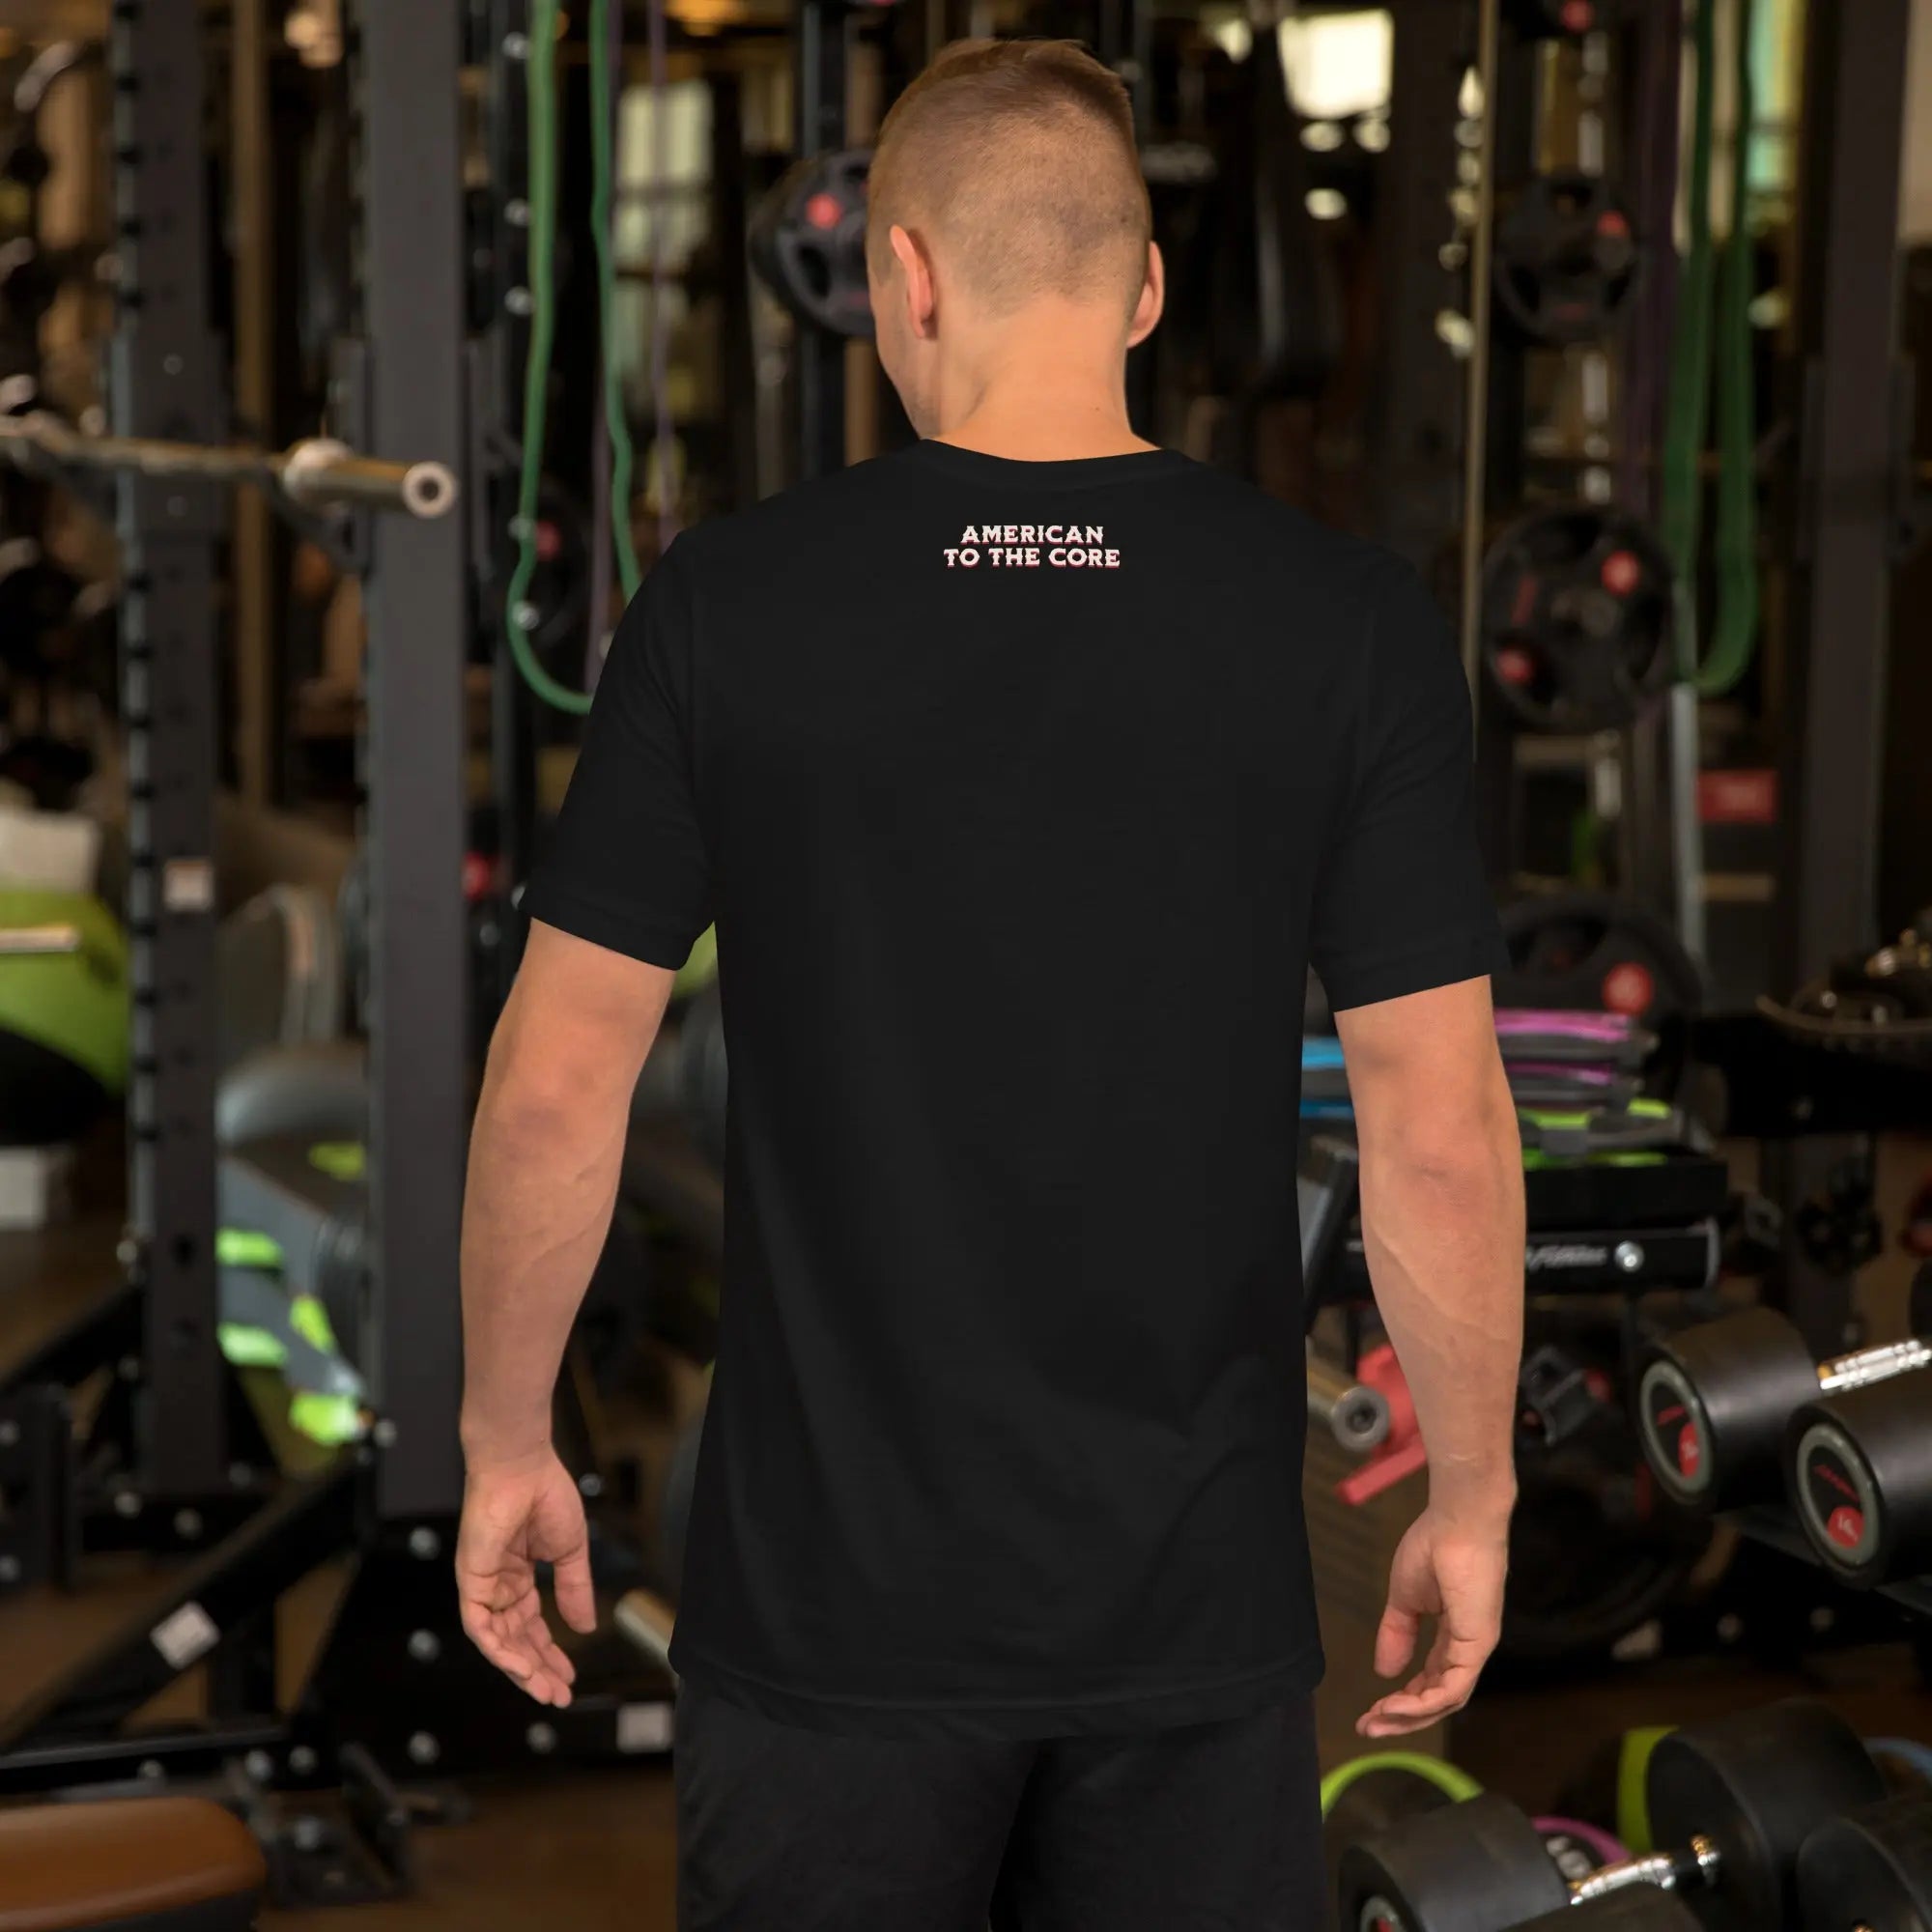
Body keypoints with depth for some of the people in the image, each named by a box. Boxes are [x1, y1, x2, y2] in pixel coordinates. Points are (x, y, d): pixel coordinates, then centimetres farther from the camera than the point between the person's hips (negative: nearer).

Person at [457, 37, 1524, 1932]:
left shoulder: (726, 604, -7)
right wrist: (1470, 1499, 6)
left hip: (832, 1592, 0)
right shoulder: (1349, 623, -7)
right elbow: (1439, 1132, -7)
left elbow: (554, 1084, -4)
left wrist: (504, 1442, 9)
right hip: (1193, 1601, 1)